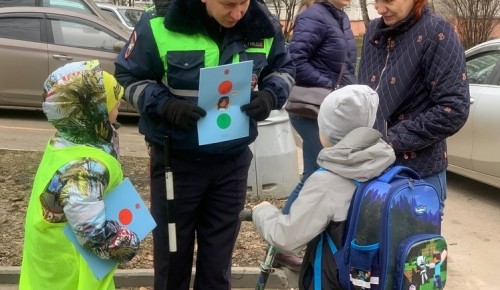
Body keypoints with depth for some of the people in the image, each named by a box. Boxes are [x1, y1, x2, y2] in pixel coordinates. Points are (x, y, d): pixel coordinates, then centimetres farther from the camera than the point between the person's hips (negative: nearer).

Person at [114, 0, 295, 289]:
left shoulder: (262, 25, -7)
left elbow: (283, 68, 10)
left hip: (233, 161, 3)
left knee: (219, 254, 15)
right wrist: (164, 105, -23)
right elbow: (128, 76, -6)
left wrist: (271, 94, -12)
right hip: (176, 160, -2)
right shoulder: (161, 25, -17)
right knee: (173, 252, 13)